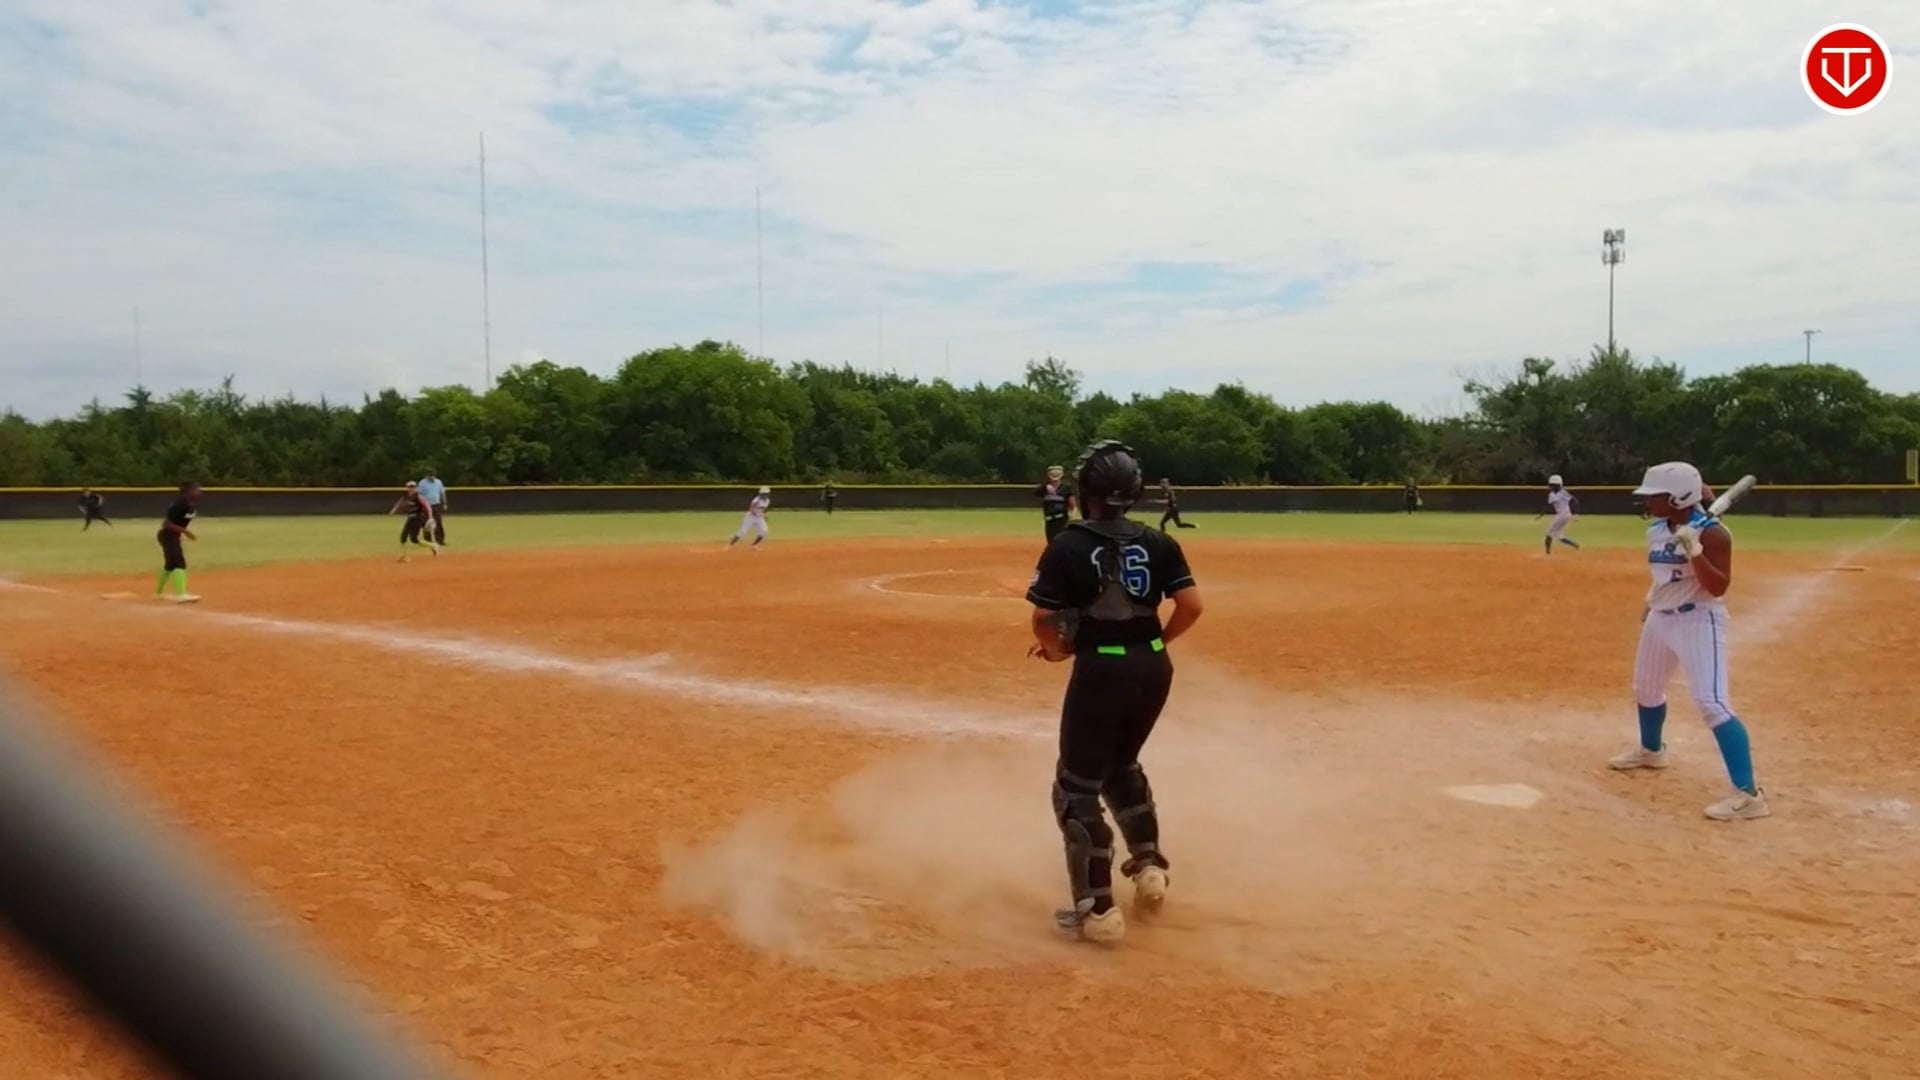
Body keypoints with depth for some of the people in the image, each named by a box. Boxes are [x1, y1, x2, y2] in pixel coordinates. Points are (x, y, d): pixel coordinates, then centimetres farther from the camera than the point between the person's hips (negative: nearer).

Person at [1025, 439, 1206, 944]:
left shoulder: (1069, 545, -9)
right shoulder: (1158, 542, 3)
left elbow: (1043, 619, -12)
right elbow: (1191, 605, -3)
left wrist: (1056, 648, 9)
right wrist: (1157, 643, 11)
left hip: (1101, 670, -5)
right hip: (1153, 667, 6)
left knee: (1077, 787, 6)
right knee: (1122, 765, 29)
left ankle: (1098, 910, 6)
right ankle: (1149, 865, 26)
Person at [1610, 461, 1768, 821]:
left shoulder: (1711, 533, -19)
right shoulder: (1656, 530, 4)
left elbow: (1718, 587, -25)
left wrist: (1694, 550, -35)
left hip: (1699, 621, -9)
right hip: (1660, 618, 9)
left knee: (1712, 704, -17)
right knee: (1645, 689, 24)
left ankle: (1748, 794, -15)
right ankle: (1651, 750, 51)